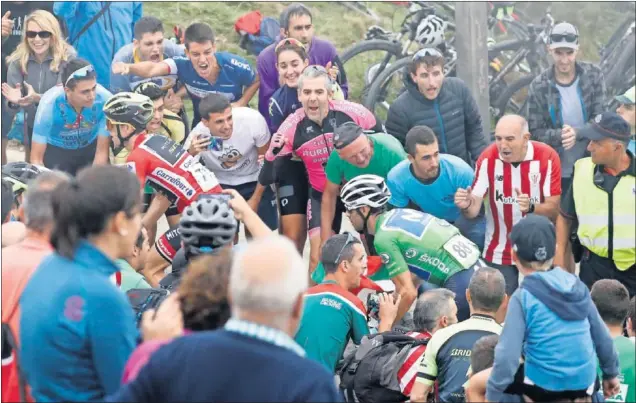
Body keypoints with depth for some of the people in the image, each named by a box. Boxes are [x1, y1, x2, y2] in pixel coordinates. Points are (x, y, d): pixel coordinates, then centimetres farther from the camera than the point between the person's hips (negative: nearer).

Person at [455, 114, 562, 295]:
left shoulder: (547, 157, -15)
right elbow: (474, 210, -12)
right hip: (499, 254, 1)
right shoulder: (488, 158, -12)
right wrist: (466, 205, -36)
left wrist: (531, 207, -34)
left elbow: (555, 209, -13)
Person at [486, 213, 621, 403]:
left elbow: (508, 354, -18)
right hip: (583, 382, 6)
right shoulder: (576, 285, 1)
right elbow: (601, 334, 9)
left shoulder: (523, 297, -15)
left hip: (546, 385, -6)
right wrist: (611, 373, 24)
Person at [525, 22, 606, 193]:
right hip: (557, 173, -1)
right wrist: (559, 135, -29)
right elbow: (535, 133, -8)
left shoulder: (593, 76, -6)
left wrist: (577, 133, -27)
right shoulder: (539, 87, -9)